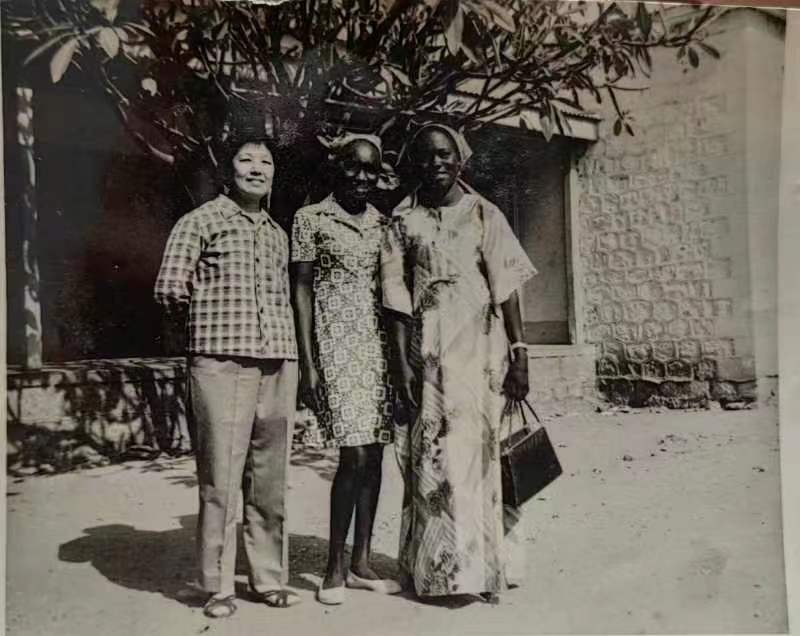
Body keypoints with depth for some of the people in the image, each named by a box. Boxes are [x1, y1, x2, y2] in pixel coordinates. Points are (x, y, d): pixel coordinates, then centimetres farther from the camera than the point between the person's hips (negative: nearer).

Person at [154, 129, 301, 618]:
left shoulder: (278, 233, 20)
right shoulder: (201, 221, 3)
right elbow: (169, 290, -1)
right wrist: (213, 317, 7)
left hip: (279, 364, 5)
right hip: (221, 362, -5)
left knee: (271, 480, 9)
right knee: (220, 480, -2)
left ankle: (270, 578, 21)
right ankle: (219, 587, 12)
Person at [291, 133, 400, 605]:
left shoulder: (384, 224, 15)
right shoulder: (311, 219, 1)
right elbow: (301, 289, -2)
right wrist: (308, 361, -9)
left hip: (378, 345, 5)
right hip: (336, 344, -5)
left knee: (374, 453, 5)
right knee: (355, 454, -10)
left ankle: (361, 563, 19)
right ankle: (335, 568, 7)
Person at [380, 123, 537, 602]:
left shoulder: (483, 214, 7)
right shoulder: (403, 221, 7)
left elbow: (507, 288, 3)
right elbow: (397, 297, 3)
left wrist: (519, 352, -4)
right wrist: (403, 362, -5)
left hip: (477, 348, 0)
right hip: (425, 350, 1)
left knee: (473, 451, -1)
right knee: (429, 455, 3)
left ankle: (474, 568, 13)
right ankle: (431, 569, 16)